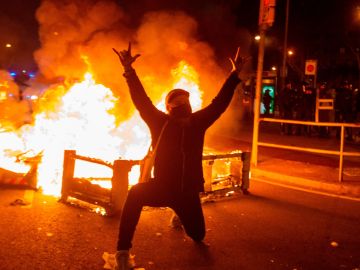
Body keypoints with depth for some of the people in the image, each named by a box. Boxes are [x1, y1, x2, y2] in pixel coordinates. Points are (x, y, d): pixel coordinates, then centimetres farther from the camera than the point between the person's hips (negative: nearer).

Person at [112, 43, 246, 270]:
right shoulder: (160, 122, -3)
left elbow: (219, 104, 3)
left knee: (198, 235, 18)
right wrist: (129, 71, -20)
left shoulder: (198, 122, 1)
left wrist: (235, 74, 1)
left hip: (188, 192, 3)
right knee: (135, 193, -36)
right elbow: (142, 101, -11)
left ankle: (180, 215, 57)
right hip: (162, 188, -3)